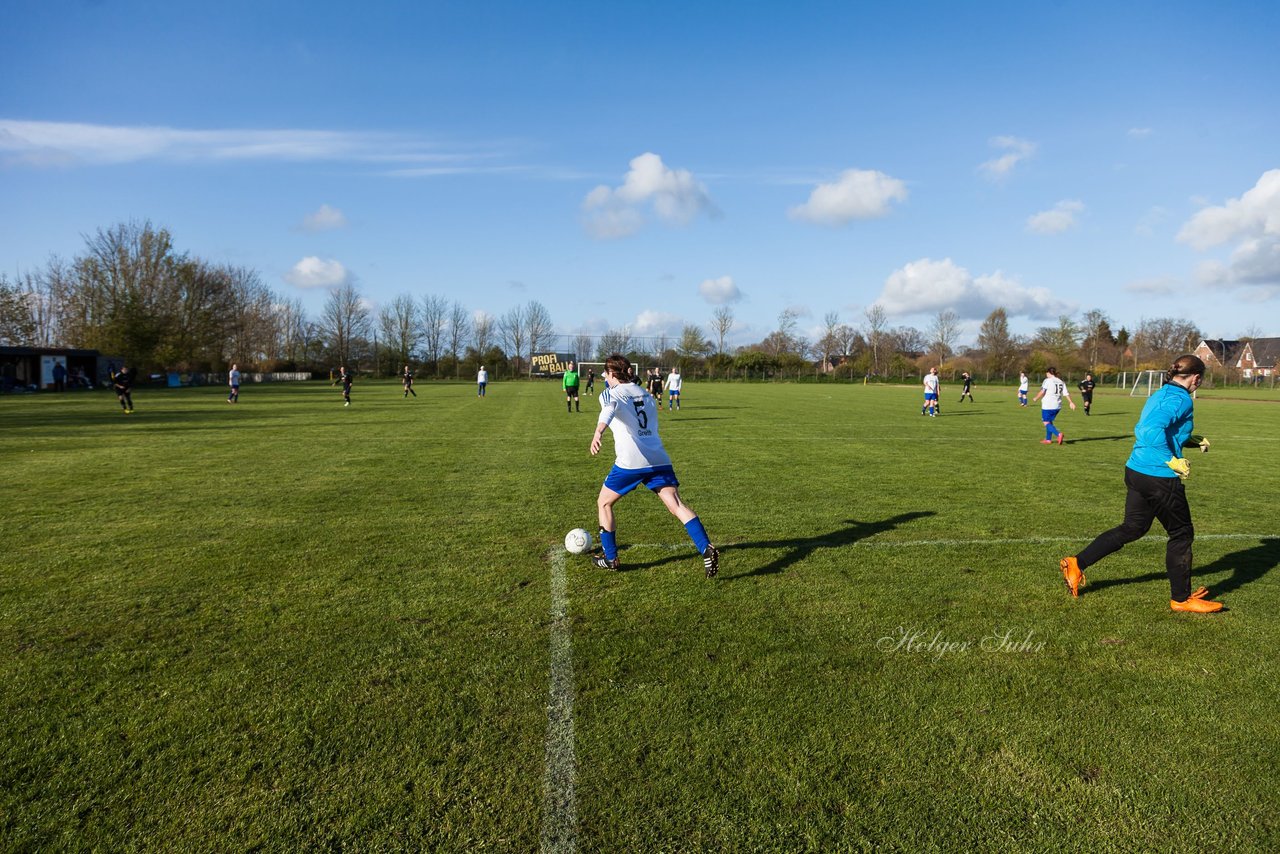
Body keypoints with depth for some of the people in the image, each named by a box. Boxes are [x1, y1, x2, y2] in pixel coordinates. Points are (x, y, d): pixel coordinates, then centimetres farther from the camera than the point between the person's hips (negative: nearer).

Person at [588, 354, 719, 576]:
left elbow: (609, 410, -21)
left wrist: (598, 432, -39)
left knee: (604, 503, 16)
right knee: (676, 505, -5)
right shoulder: (646, 394, 22)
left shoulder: (610, 394, 4)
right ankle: (706, 548, -24)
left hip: (630, 461, -5)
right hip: (659, 459, 5)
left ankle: (610, 558, 21)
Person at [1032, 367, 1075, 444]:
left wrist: (1036, 398, 1)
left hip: (1048, 406, -7)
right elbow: (1066, 393, 8)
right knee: (1049, 421, 21)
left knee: (1046, 423, -2)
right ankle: (1048, 439, 24)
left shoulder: (1047, 381, -7)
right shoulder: (1061, 382, 11)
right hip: (1057, 406, 7)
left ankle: (1059, 434, -23)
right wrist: (1071, 402, 14)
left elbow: (1042, 392, -14)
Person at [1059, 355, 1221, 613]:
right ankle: (1181, 598, 22)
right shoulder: (1182, 400, -15)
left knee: (1133, 527, 19)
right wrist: (1173, 460, -24)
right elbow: (1153, 430, -30)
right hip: (1160, 478, -9)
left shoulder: (1159, 395, 13)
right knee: (1181, 534, 9)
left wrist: (1191, 440, 22)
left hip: (1135, 471, 9)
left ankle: (1076, 564, 14)